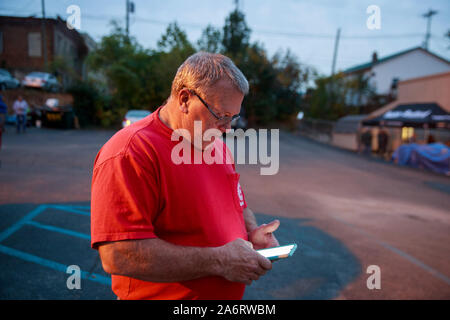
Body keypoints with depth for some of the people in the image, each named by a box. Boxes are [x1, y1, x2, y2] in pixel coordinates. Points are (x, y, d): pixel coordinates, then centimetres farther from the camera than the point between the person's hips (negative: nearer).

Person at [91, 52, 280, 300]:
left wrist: (252, 231, -5)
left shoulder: (217, 145, 4)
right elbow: (118, 256, -29)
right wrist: (218, 261, -27)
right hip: (164, 294, -7)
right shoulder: (129, 152, -23)